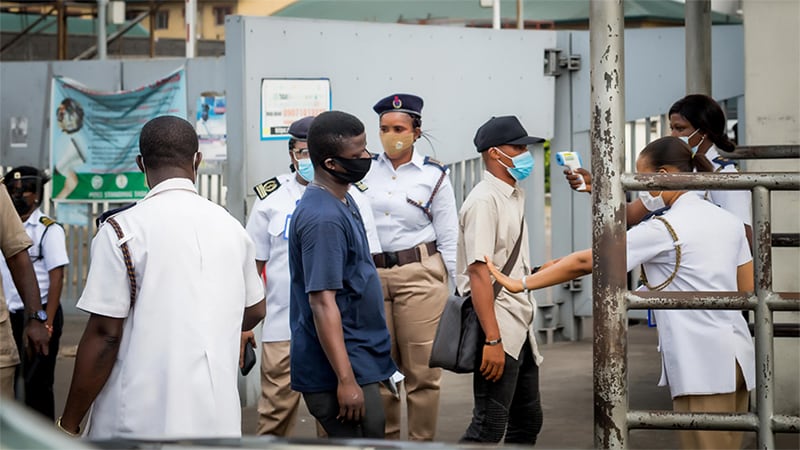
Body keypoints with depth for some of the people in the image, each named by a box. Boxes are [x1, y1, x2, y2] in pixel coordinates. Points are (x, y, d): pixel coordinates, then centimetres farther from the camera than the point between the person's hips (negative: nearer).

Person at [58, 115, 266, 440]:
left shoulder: (121, 231, -8)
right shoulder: (231, 227, 8)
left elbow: (104, 334, -10)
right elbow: (254, 312, 20)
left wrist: (68, 424, -3)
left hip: (140, 424, -5)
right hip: (219, 420, 5)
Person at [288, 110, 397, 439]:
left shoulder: (343, 201, 11)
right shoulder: (322, 218, -21)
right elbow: (322, 303, -24)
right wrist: (346, 380, -25)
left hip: (361, 359, 10)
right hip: (337, 367, -10)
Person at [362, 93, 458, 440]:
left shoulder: (434, 176, 2)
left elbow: (449, 241, 5)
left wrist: (450, 291, 2)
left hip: (420, 273, -2)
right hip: (371, 273, 2)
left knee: (421, 370, -2)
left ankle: (423, 441, 9)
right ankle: (384, 440, 18)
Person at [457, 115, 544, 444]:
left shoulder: (515, 196, 13)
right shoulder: (484, 201, -15)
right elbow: (478, 272, -21)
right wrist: (493, 340, -25)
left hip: (520, 328, 10)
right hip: (499, 328, -10)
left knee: (528, 421, 15)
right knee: (490, 428, -10)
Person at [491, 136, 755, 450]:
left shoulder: (663, 229, -11)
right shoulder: (730, 221, 10)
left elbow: (586, 262, -10)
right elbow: (748, 290, 16)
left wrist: (521, 284, -6)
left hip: (702, 364, -8)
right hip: (737, 354, 8)